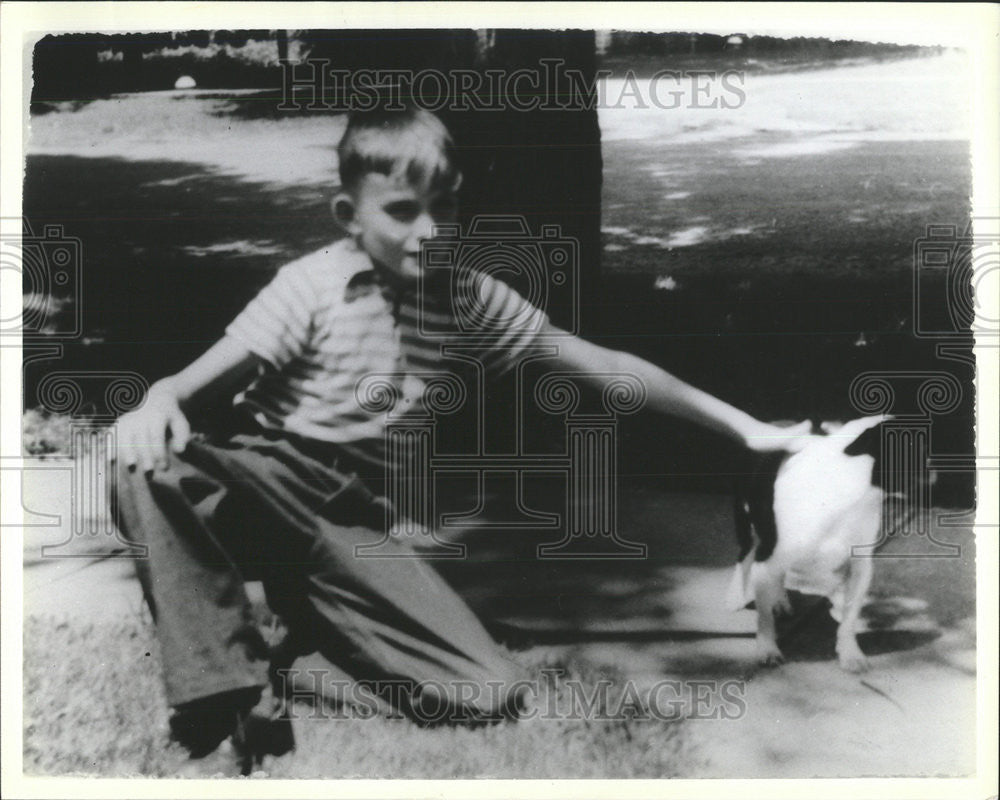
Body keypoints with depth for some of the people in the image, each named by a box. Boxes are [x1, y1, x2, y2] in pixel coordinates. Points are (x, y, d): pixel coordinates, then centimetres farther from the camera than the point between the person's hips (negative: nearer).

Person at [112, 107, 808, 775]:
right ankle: (222, 698, -23)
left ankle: (307, 601, 6)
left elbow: (599, 364, 5)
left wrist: (740, 424, 7)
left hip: (352, 521, 3)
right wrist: (158, 402, -36)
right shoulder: (313, 286, -7)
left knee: (494, 692, -14)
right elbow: (204, 379, -9)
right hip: (264, 486, -2)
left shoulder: (467, 298, 2)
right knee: (148, 462, -36)